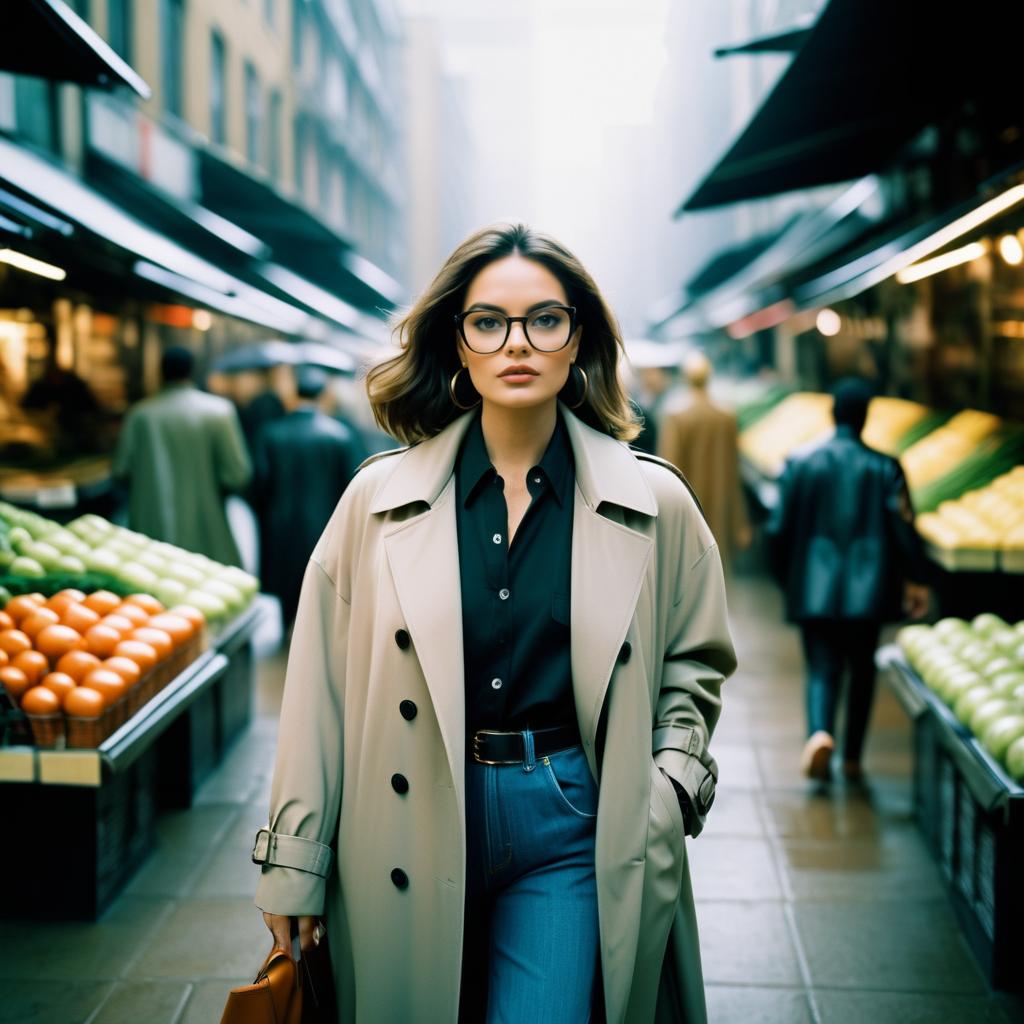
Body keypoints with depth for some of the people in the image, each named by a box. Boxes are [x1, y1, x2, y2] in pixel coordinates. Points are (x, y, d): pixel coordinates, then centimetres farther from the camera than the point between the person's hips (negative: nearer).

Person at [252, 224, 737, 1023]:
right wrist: (295, 863, 1)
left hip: (569, 826, 0)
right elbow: (321, 687, 0)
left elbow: (695, 664, 13)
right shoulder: (379, 497, -1)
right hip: (412, 824, 1)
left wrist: (669, 787, -2)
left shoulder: (654, 504, 0)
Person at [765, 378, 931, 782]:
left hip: (814, 588, 0)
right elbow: (904, 529, -8)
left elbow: (779, 530, 2)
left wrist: (787, 578, 16)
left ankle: (819, 731, -23)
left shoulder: (799, 464, 0)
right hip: (868, 589, 0)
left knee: (821, 667, 5)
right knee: (862, 669, 13)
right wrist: (917, 581, 1)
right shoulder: (884, 468, -4)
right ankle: (852, 758, 18)